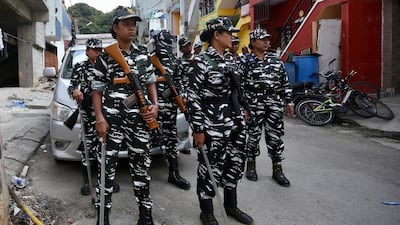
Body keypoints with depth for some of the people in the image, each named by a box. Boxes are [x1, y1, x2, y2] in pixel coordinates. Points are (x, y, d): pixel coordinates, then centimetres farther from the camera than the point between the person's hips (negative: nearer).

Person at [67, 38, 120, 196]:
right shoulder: (80, 67, 5)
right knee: (89, 145, -2)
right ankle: (86, 181, 10)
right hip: (88, 112, -2)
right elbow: (71, 87, 1)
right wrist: (75, 91, -22)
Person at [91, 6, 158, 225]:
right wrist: (99, 118, -10)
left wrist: (155, 105, -1)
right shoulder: (105, 57, -2)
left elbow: (150, 82, 15)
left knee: (141, 166, 10)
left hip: (139, 119, 4)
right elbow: (97, 91, 0)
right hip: (113, 119, -3)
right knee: (107, 167, 2)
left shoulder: (143, 53, 9)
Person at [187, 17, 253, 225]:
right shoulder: (202, 61, -12)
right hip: (212, 126, -8)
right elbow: (193, 97, -15)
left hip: (233, 124, 8)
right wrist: (198, 129, -17)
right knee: (210, 168, 4)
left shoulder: (229, 60, 12)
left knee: (235, 163, 16)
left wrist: (240, 117, 17)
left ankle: (231, 206, 34)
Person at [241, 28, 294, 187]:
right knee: (254, 135, 6)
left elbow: (284, 83, 14)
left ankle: (277, 170, 16)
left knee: (276, 136, 5)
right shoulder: (246, 61, -1)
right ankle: (251, 165, 25)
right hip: (254, 104, -3)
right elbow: (240, 85, -4)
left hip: (275, 105, 4)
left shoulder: (275, 61, 12)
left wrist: (288, 102, 11)